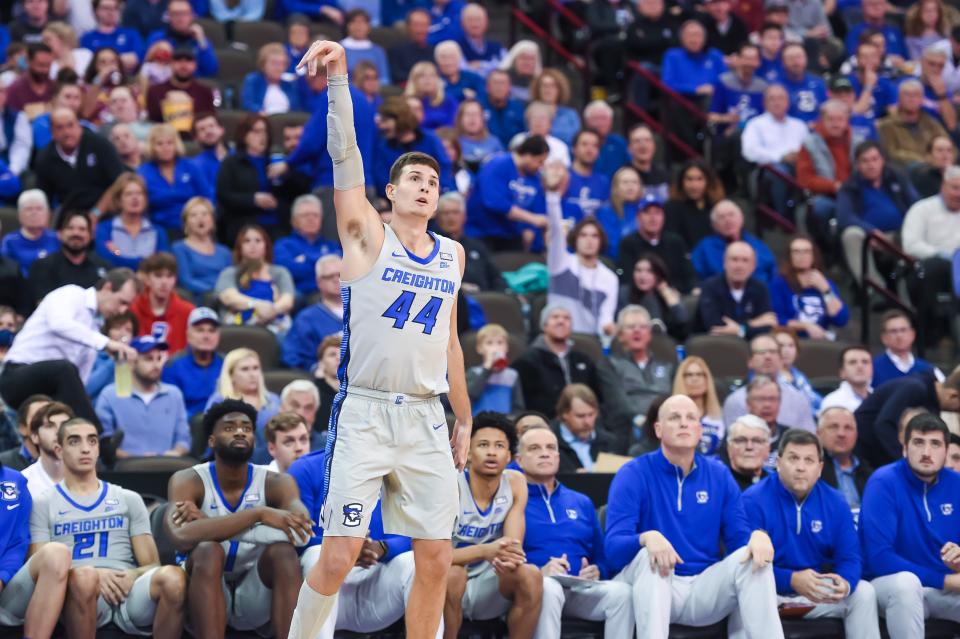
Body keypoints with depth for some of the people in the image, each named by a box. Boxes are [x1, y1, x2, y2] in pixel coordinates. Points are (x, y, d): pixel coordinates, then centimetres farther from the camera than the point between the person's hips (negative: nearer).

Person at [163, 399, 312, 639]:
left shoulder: (277, 483, -4)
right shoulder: (188, 481, -9)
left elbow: (300, 531, -27)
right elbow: (182, 537, -31)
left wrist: (209, 524, -27)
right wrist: (258, 514, -36)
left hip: (255, 597, 2)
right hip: (205, 594, -2)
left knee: (283, 551, -27)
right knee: (207, 550, -32)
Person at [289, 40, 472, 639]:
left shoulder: (453, 254, 14)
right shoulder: (368, 234, 0)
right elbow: (345, 155, -13)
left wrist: (465, 419, 21)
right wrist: (339, 79, -25)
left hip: (427, 420, 5)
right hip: (365, 412, -5)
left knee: (436, 561, 3)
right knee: (337, 559, -8)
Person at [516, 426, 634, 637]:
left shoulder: (582, 503, 26)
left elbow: (602, 557, 24)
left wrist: (596, 572, 0)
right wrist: (538, 572, -19)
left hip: (580, 589, 4)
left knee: (620, 591, -28)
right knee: (548, 587, -40)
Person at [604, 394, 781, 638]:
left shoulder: (719, 476, 9)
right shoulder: (633, 475, -3)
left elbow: (739, 538, 5)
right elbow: (613, 548, -14)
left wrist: (758, 536, -21)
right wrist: (647, 538, -37)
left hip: (704, 591, 3)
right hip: (654, 585, -3)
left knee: (755, 556, -21)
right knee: (650, 556, -35)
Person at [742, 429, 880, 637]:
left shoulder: (834, 502, 4)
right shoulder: (753, 501, -12)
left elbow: (849, 557, 1)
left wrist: (845, 584, -25)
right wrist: (791, 580, -34)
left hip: (818, 593, 5)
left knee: (863, 593, -15)